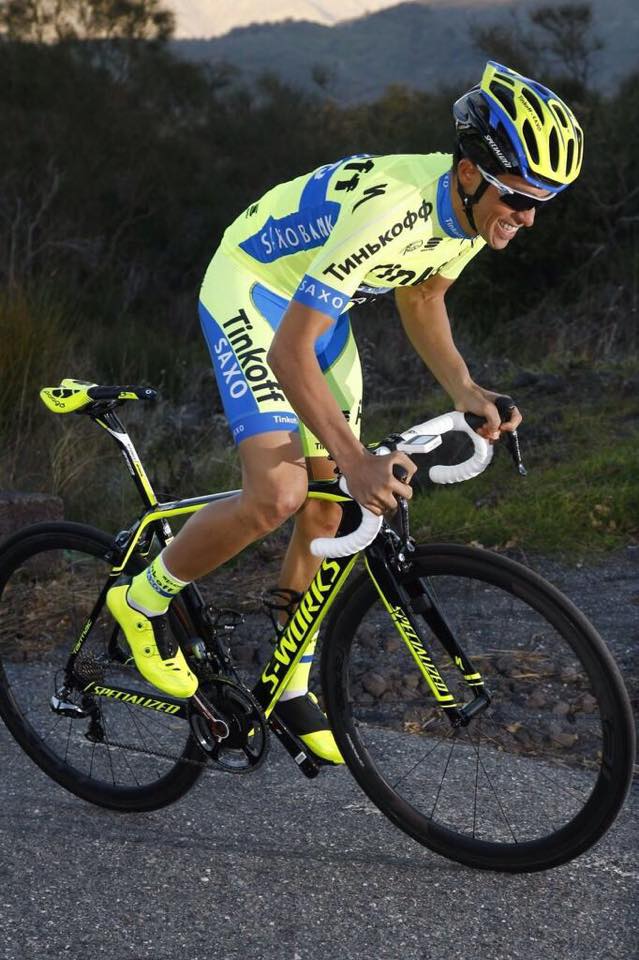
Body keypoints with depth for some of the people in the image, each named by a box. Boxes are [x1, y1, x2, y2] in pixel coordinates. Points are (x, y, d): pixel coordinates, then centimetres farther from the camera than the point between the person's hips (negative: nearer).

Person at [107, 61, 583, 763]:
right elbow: (288, 353, -38)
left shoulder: (473, 207, -13)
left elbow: (420, 297, 7)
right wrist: (356, 462, -44)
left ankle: (290, 688, 22)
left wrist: (464, 390, -8)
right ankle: (142, 601, 2)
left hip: (318, 304, 8)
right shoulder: (392, 209, -38)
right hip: (249, 291, -8)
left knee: (328, 514, 6)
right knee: (278, 496, -24)